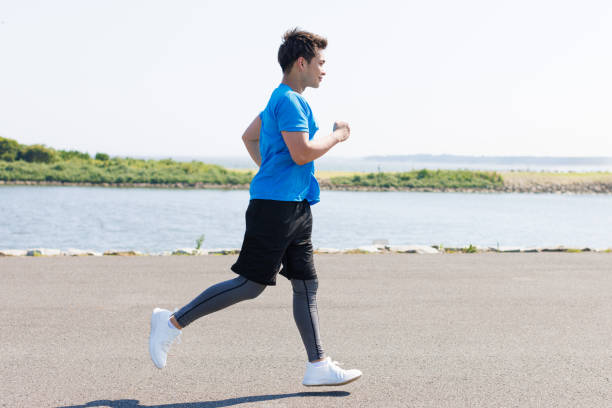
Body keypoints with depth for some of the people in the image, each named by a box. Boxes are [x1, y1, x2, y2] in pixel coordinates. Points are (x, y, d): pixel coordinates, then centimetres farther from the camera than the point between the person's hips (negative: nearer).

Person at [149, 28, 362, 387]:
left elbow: (249, 136, 29)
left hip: (294, 206, 11)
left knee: (307, 285, 7)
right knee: (251, 285, -7)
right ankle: (173, 322, 3)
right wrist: (337, 136, -7)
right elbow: (302, 153, -22)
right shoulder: (289, 101, -12)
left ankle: (318, 367, 10)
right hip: (277, 206, -11)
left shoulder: (281, 99, 19)